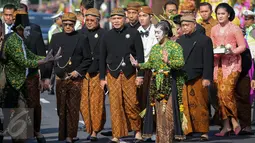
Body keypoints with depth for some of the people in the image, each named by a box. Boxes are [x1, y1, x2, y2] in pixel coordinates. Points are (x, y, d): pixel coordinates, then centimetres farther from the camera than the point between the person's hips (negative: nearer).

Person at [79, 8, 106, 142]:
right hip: (82, 73, 3)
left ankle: (95, 131, 3)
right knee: (84, 103, 0)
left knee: (97, 103, -4)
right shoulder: (80, 33, 9)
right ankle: (89, 129, 11)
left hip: (97, 74, -3)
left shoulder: (103, 34, 1)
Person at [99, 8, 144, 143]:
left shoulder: (133, 33, 1)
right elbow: (102, 58, 12)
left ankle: (137, 131, 16)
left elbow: (140, 55, 0)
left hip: (129, 74, -2)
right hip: (113, 75, 2)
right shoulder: (107, 36, 8)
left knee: (132, 104, -1)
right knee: (115, 105, -1)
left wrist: (140, 75, -5)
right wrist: (102, 77, 8)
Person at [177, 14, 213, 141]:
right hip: (181, 79, 4)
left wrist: (207, 78, -11)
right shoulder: (179, 41, 16)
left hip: (198, 79, -4)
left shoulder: (204, 40, 2)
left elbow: (208, 61, -4)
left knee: (200, 106, -2)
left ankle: (204, 132, 4)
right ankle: (185, 131, 0)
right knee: (184, 107, -3)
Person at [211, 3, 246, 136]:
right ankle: (226, 125, 4)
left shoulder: (235, 29, 0)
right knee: (219, 94, -1)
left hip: (231, 63, -5)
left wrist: (233, 51, -17)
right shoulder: (214, 29, 13)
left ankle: (234, 122, -3)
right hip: (218, 63, 5)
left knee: (226, 93, -15)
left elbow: (242, 46, -1)